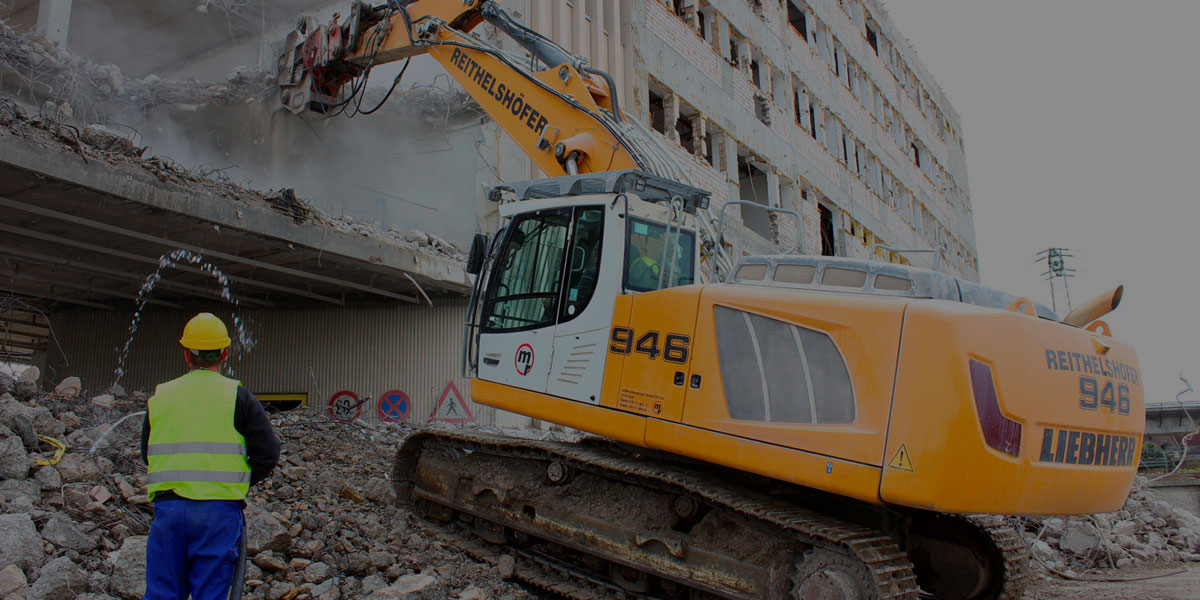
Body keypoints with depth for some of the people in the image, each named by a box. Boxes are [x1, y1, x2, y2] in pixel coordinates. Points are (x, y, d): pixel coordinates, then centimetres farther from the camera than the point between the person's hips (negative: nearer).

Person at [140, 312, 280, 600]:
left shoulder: (159, 396, 12)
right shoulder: (237, 396, 0)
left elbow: (147, 455, 19)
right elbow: (267, 452, -4)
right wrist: (241, 481, 11)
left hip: (167, 507, 3)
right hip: (219, 510, -3)